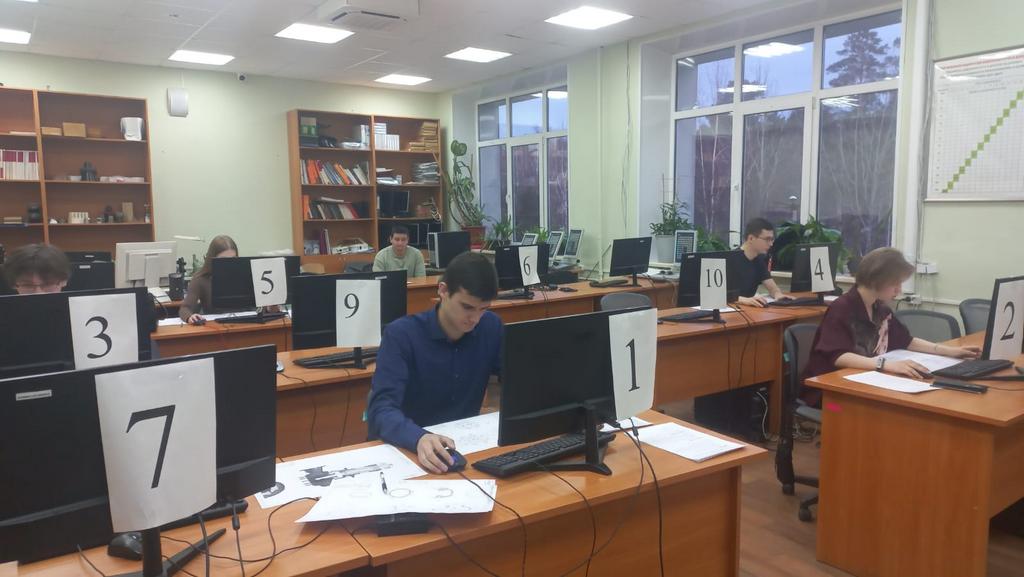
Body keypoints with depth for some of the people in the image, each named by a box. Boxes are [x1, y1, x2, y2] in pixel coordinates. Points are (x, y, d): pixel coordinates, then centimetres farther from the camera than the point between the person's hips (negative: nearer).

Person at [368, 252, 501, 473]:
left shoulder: (491, 327, -3)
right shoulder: (401, 334, -15)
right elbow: (381, 409, -24)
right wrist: (419, 438, -43)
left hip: (465, 444, 2)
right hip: (406, 448, -2)